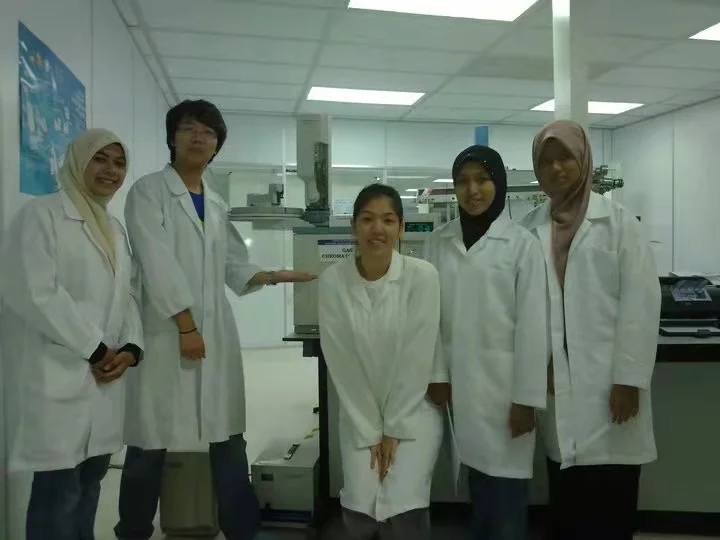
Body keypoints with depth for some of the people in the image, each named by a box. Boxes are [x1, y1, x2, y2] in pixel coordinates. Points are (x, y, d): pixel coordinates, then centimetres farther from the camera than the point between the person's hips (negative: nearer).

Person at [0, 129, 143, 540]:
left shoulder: (116, 229, 18)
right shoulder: (42, 215, -4)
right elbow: (35, 292, -15)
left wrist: (131, 348, -2)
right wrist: (94, 350, -13)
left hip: (106, 374, 7)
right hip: (58, 373, -7)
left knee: (91, 479, 13)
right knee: (59, 487, -3)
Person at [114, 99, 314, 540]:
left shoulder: (216, 204, 16)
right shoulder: (149, 191, -1)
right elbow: (158, 264, -11)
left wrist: (277, 277, 1)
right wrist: (186, 326, -16)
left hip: (217, 334, 5)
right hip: (166, 332, -5)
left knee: (229, 439, 8)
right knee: (152, 443, 3)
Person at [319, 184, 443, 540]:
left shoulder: (422, 276, -16)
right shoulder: (332, 281, -12)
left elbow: (417, 359, -13)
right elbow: (339, 362, -8)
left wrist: (394, 430, -10)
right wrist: (370, 432, -7)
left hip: (413, 412, -1)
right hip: (359, 416, 2)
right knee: (359, 510, -7)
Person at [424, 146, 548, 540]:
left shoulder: (521, 243, -5)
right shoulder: (438, 242, 4)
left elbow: (533, 324, -7)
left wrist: (527, 397, -8)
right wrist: (436, 374, 0)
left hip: (503, 383, -3)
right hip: (458, 383, 3)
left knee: (506, 488, 3)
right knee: (478, 484, 12)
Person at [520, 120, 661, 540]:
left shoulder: (619, 222, 0)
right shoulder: (530, 230, 7)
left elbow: (640, 303, -6)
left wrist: (629, 379, -10)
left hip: (608, 385, -2)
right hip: (557, 386, 3)